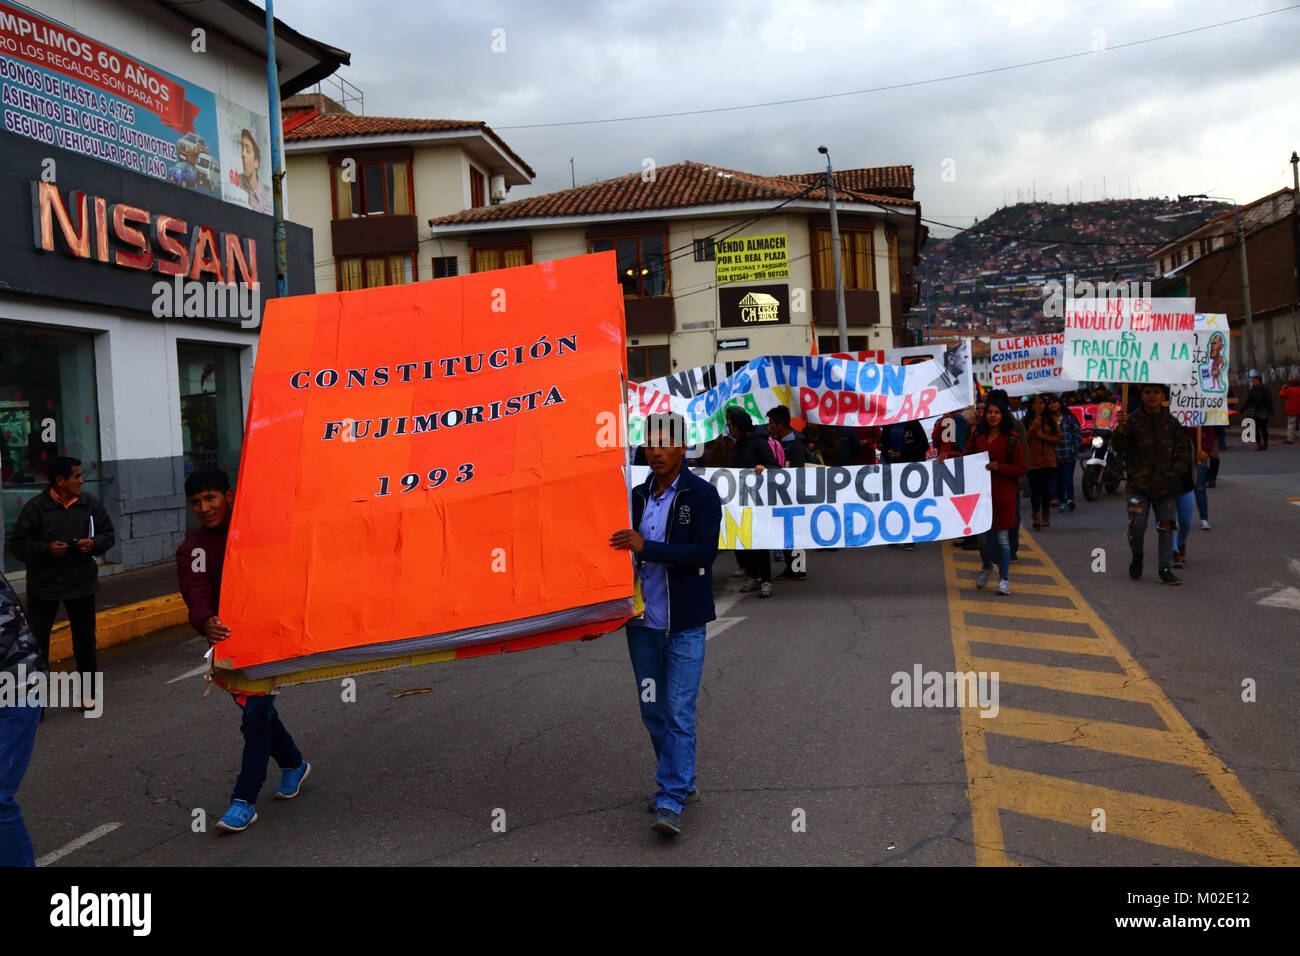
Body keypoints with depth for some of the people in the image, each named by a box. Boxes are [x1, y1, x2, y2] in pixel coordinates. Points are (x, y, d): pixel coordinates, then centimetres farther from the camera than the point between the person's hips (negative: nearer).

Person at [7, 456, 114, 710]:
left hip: (82, 584, 3)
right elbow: (17, 544, -8)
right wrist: (46, 549, -24)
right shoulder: (35, 507, -12)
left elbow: (109, 534, 8)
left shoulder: (90, 503, -2)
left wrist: (94, 543, -12)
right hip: (43, 586, -3)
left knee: (85, 640, 12)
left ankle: (87, 693, 27)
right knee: (36, 642, -2)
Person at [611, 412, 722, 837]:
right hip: (643, 622, 6)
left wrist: (645, 547, -21)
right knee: (653, 711, 13)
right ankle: (682, 783, 30)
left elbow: (704, 551, -18)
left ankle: (671, 802, -1)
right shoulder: (637, 496, 10)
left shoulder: (702, 495, -7)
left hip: (684, 625, -6)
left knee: (679, 713, -6)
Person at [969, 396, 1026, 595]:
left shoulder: (1011, 439, -5)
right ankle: (987, 566, 38)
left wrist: (999, 467, -17)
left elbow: (1022, 467, -4)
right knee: (982, 534, 9)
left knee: (1002, 537, -1)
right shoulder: (977, 436, 7)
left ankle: (1004, 578, 10)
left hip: (1004, 493, -3)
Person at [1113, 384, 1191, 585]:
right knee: (1137, 525, -9)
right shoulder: (1133, 420, -1)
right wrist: (1120, 428, -29)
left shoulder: (1171, 422, 7)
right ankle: (1137, 557, 19)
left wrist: (1176, 472, -3)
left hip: (1166, 484, 3)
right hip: (1139, 484, -2)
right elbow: (1119, 447, -11)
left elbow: (1183, 450, 12)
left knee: (1166, 526, 3)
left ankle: (1164, 570, 10)